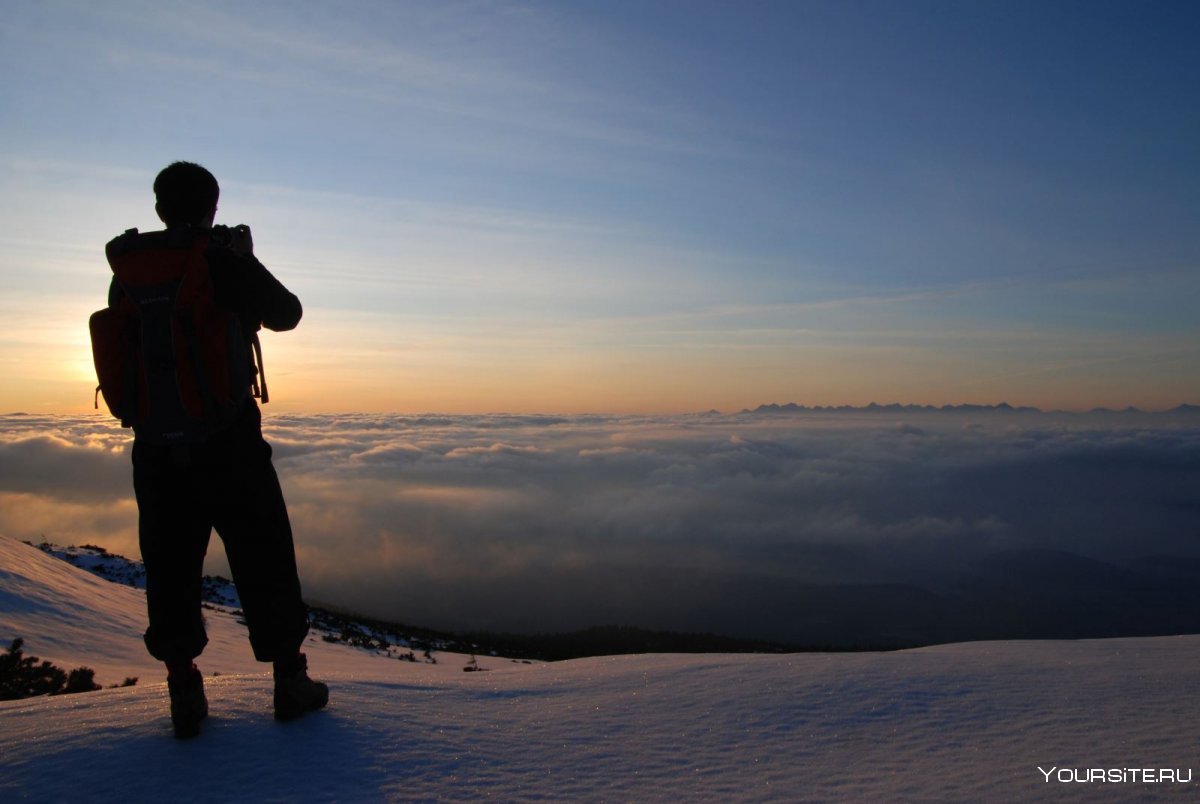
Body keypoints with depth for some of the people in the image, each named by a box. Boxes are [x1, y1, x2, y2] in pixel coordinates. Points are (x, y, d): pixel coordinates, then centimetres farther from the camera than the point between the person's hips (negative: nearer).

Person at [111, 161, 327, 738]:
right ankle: (289, 680, 16)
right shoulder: (228, 262, -10)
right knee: (264, 564, 7)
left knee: (170, 569, 12)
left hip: (156, 447, 4)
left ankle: (184, 692, 16)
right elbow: (287, 314, 3)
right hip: (228, 442, -4)